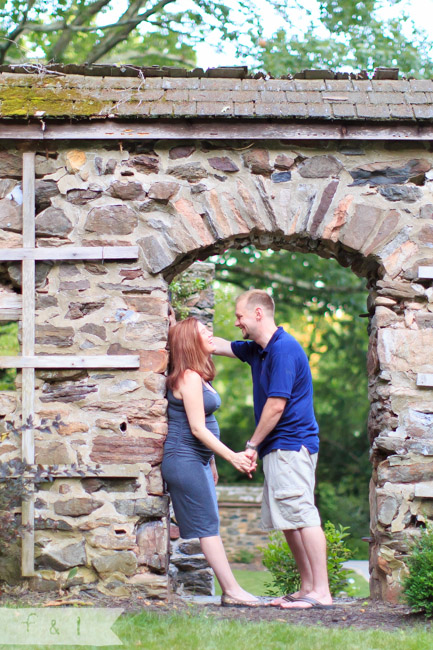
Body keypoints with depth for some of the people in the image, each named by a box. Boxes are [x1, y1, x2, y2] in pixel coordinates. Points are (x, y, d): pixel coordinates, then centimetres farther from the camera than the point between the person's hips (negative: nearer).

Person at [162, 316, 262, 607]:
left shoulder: (199, 377, 15)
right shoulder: (190, 378, -15)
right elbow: (197, 428, -19)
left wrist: (211, 462, 23)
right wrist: (232, 456, -20)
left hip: (198, 460, 10)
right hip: (184, 460, -10)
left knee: (210, 527, 8)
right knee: (208, 526, -8)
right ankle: (232, 591, -7)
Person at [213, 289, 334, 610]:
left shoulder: (283, 349, -15)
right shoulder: (258, 349, 15)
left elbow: (276, 406, -18)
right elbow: (221, 346, 31)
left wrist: (252, 445, -11)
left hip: (290, 444, -10)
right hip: (280, 449, 11)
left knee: (302, 515, -13)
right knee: (290, 519, 11)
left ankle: (321, 592, -15)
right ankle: (307, 588, 15)